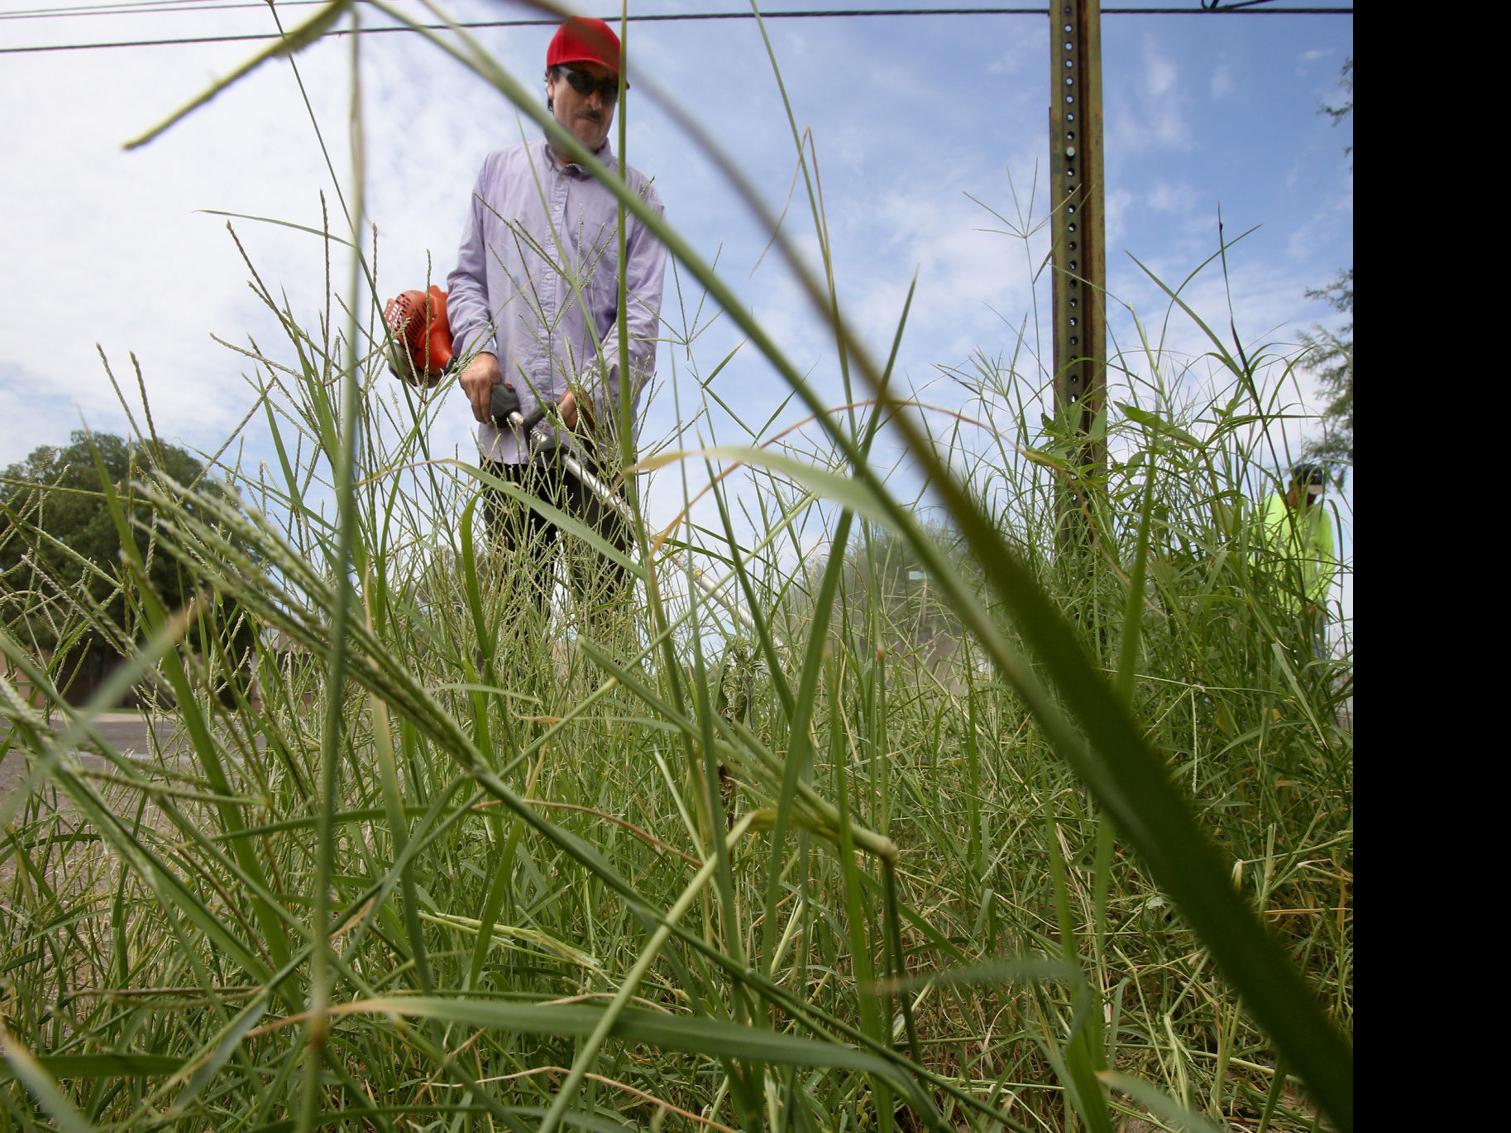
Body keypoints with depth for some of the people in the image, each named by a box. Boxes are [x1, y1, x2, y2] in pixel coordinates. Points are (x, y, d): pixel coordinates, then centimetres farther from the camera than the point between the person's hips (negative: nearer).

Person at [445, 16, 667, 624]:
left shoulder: (636, 194, 13)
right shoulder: (499, 171, 21)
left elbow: (643, 308, 3)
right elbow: (467, 276, 18)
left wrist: (593, 387, -13)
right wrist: (477, 347, -3)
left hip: (597, 430, -2)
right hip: (507, 425, 2)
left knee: (604, 597, -6)